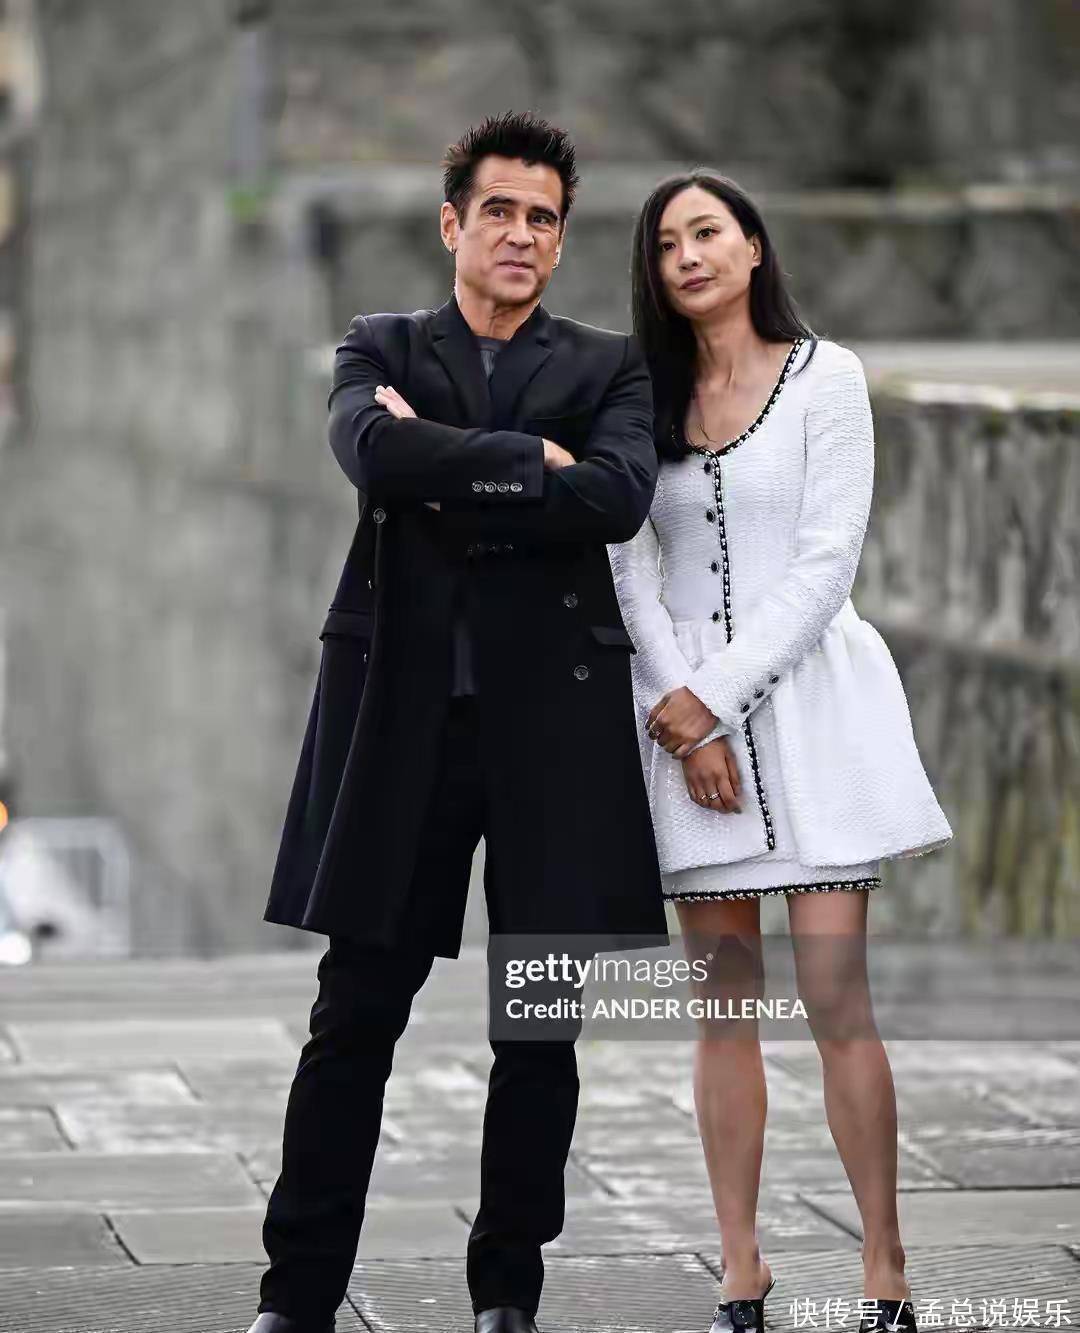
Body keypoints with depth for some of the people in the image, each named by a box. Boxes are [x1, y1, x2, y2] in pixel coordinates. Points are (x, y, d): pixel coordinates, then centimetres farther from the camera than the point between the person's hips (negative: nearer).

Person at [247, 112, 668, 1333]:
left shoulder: (608, 367, 10)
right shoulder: (381, 351, 11)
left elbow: (617, 497, -10)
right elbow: (375, 454, -12)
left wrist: (445, 480, -9)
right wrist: (528, 460, -10)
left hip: (551, 716, 0)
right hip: (401, 714, 0)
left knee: (540, 1030, 4)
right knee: (353, 1018, 0)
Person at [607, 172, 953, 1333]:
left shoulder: (826, 376, -1)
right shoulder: (644, 394, 10)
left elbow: (826, 564, -8)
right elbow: (631, 570, 4)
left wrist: (713, 701, -12)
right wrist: (680, 711, -10)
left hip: (806, 699, -3)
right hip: (685, 712, 3)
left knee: (836, 996, -9)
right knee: (723, 1002, 3)